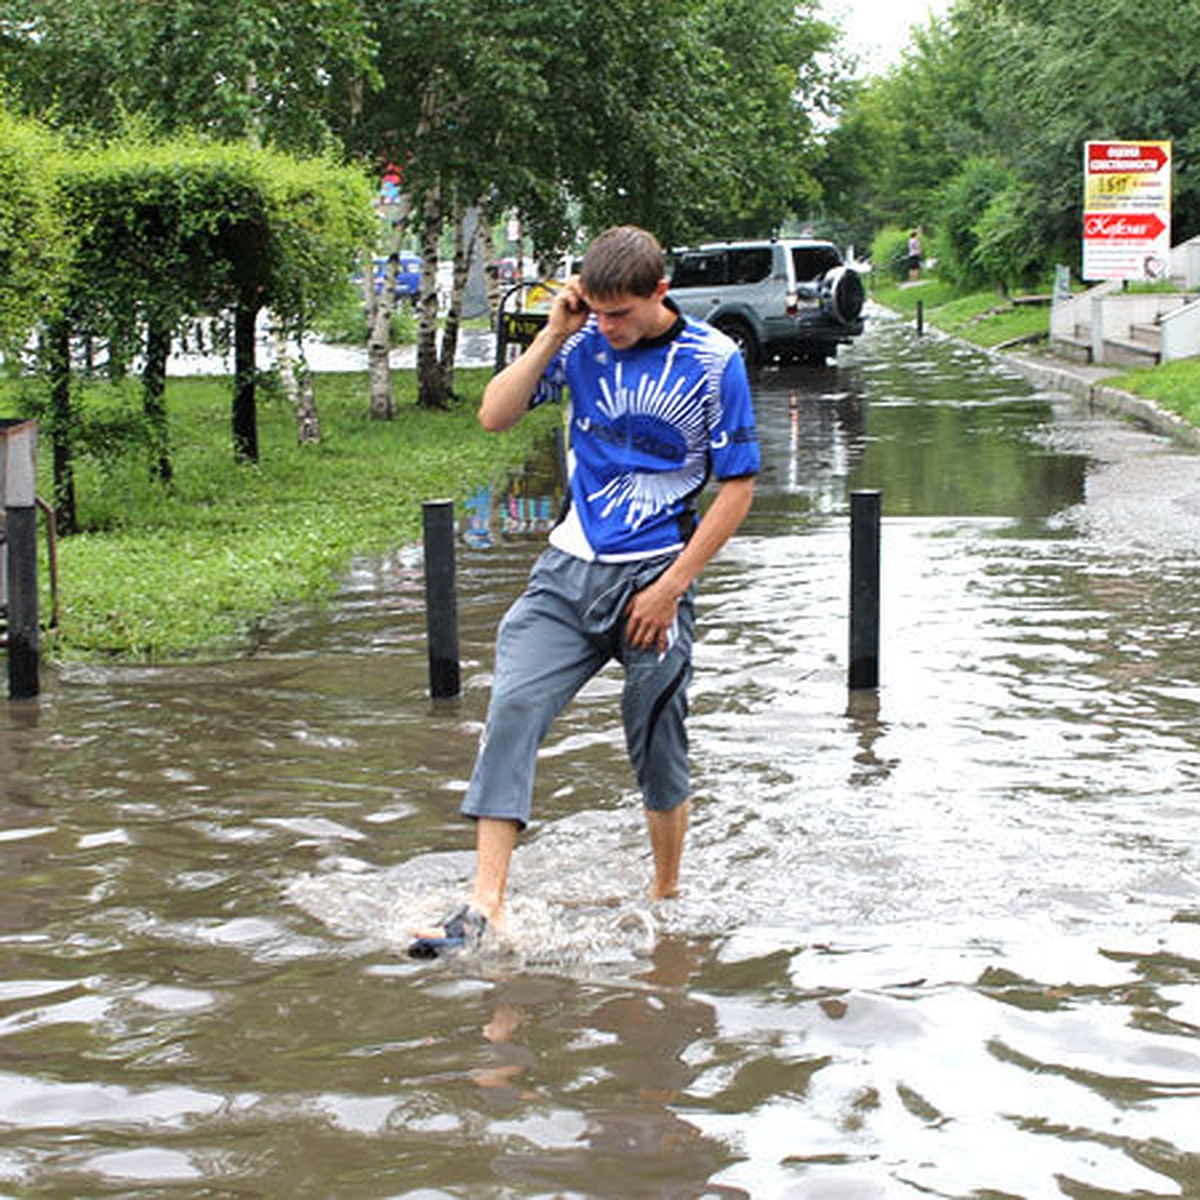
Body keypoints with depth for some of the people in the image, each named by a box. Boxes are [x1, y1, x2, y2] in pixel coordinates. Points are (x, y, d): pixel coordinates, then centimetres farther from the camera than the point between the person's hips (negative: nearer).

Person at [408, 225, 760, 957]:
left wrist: (670, 587, -9)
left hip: (654, 577, -3)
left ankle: (667, 897, 26)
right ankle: (486, 907, -17)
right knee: (513, 708, -14)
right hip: (570, 568, 3)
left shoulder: (715, 362, -6)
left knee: (657, 745, 4)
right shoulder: (583, 342, 3)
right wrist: (553, 335, -8)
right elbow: (495, 416, 2)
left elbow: (738, 487, -4)